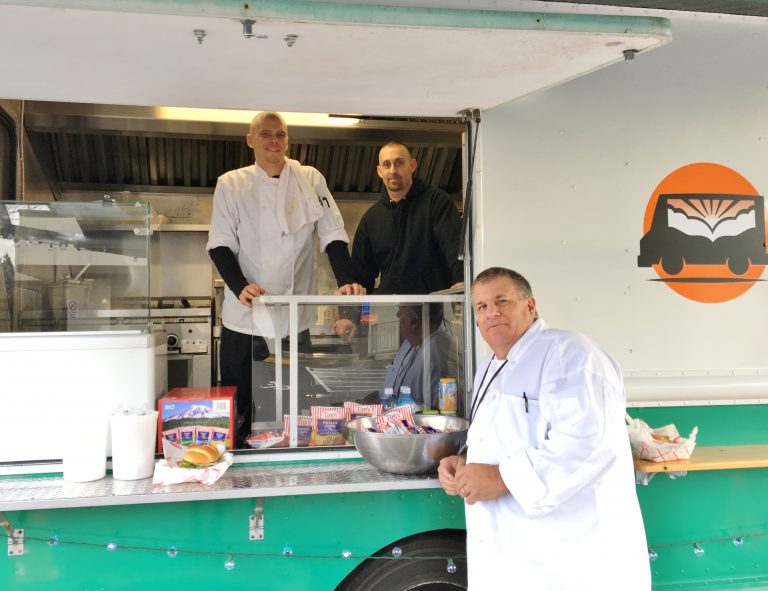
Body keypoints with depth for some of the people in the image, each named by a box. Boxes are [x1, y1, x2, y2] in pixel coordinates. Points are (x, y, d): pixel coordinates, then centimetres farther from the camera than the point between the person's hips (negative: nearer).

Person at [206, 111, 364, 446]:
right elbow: (220, 244, -2)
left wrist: (346, 281, -16)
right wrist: (240, 286, -19)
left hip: (296, 317, 1)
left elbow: (332, 234, -1)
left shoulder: (310, 180, 4)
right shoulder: (231, 184, 3)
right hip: (245, 318, 0)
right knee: (240, 409, 7)